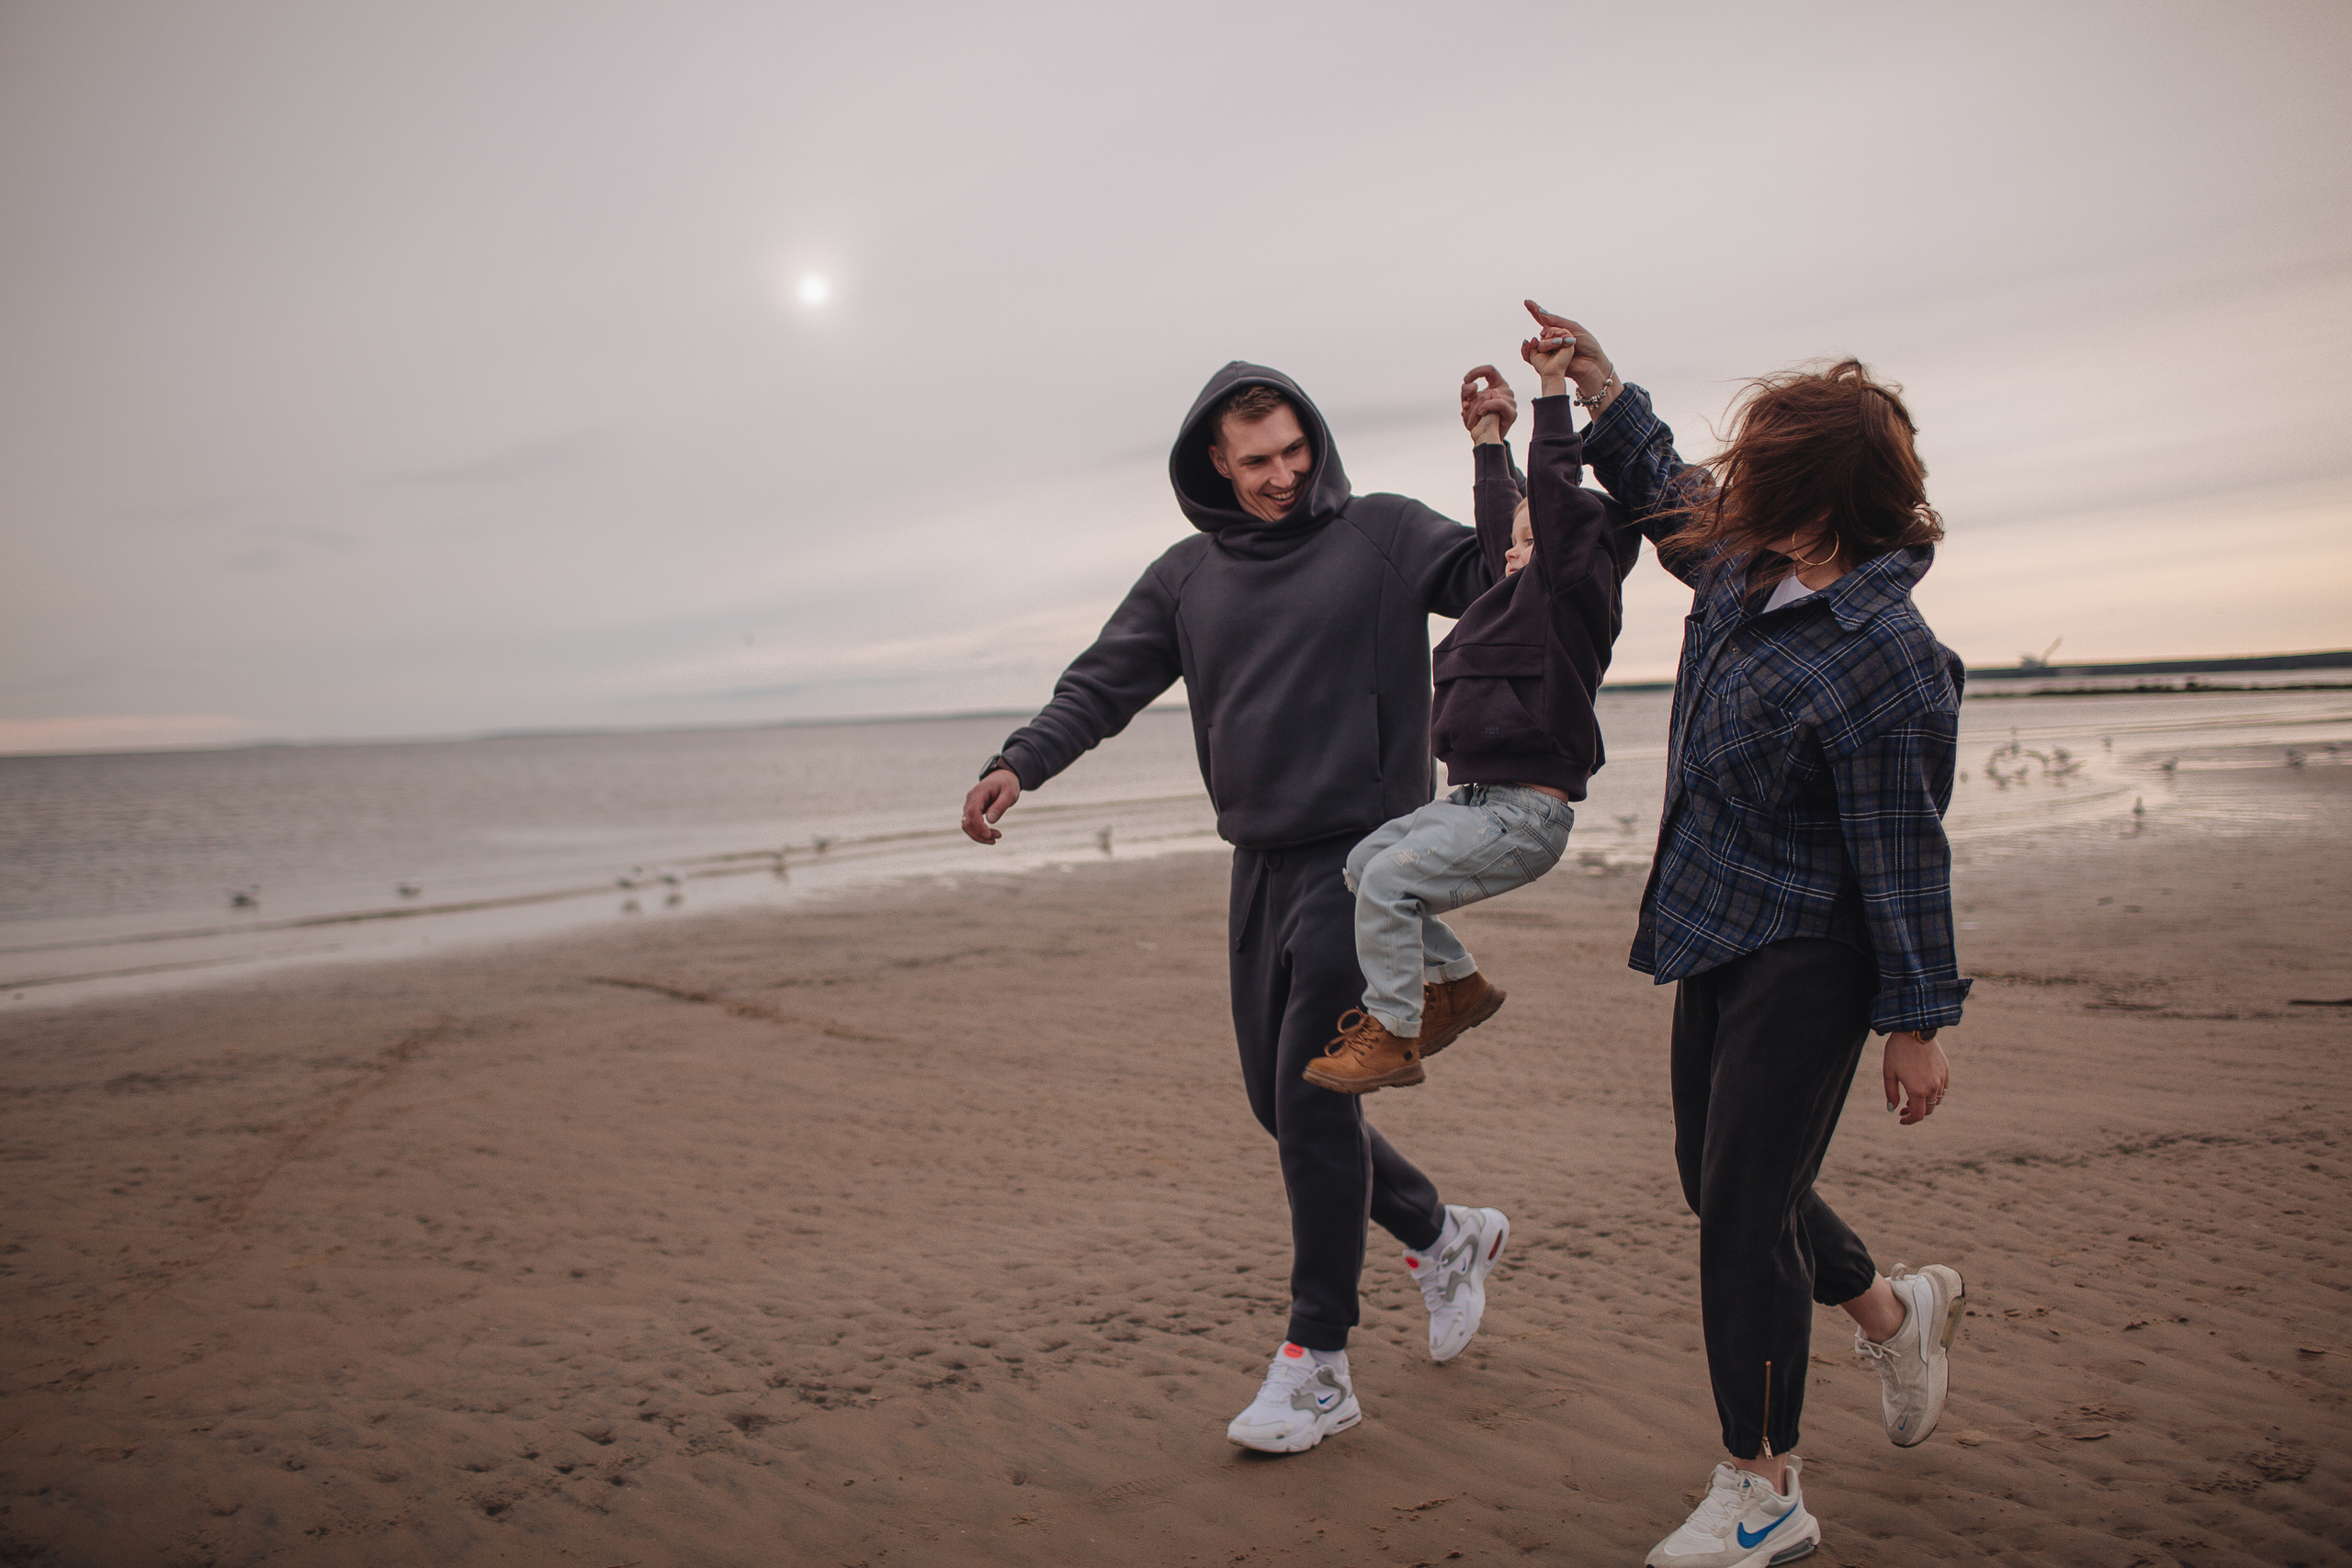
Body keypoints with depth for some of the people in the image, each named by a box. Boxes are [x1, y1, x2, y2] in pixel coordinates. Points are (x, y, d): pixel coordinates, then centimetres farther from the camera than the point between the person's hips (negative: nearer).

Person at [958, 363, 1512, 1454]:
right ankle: (1442, 1235, 34)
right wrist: (1018, 763, -11)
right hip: (1263, 863, 6)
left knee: (1311, 1095, -10)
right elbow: (1102, 685, 5)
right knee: (1279, 1101, 10)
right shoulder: (1187, 577, 10)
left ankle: (1317, 1364, 4)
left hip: (1362, 855, -6)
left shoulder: (1381, 535, -2)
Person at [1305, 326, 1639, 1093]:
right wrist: (1490, 439, 37)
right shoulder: (1526, 586, 16)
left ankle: (1393, 1036, -9)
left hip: (1525, 813, -10)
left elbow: (1556, 496, -20)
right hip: (1476, 798, 10)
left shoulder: (1576, 585, -8)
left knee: (1390, 880, -20)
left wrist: (1555, 387, -15)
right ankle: (1457, 983, 17)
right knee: (1366, 861, 9)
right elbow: (1502, 516, 31)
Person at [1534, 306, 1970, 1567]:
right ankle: (1894, 1309, 45)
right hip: (1720, 939, 9)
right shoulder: (1743, 566, 2)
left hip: (1805, 958, -9)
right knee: (1717, 1178, 20)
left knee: (1742, 1215, -5)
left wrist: (1918, 1023, -14)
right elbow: (1666, 500, 24)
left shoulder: (1883, 659, -23)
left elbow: (1902, 859, -19)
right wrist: (1604, 396, 16)